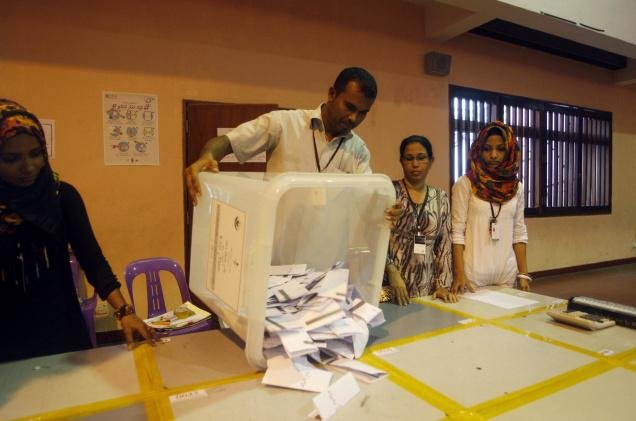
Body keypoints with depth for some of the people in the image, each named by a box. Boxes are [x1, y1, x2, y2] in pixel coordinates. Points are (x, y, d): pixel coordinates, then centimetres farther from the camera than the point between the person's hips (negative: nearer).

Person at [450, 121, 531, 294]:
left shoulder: (516, 187, 6)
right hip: (473, 272, -4)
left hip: (507, 272, 4)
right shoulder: (465, 183, -7)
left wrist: (523, 273, 5)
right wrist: (459, 274, -14)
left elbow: (519, 232, 9)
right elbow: (457, 231, -9)